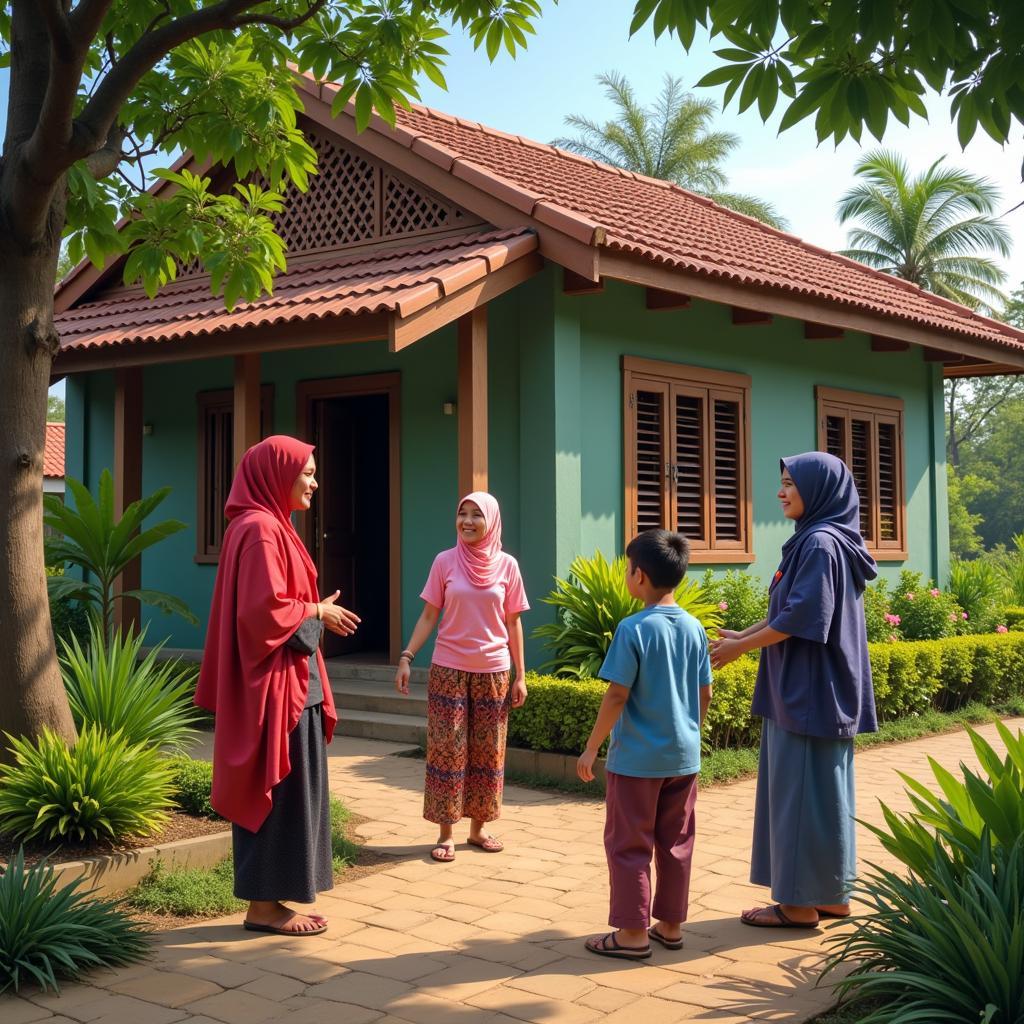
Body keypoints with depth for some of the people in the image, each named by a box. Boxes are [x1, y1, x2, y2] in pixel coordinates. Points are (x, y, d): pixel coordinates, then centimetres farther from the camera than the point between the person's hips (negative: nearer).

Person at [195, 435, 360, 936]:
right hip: (275, 682, -10)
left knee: (278, 792, 13)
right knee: (276, 792, -3)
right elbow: (266, 609, -23)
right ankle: (265, 906, 6)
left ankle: (267, 899, 19)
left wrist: (316, 613, 8)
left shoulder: (270, 526, 16)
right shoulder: (260, 529, -16)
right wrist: (318, 612, -10)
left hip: (286, 680, 10)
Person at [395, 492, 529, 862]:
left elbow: (513, 624, 5)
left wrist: (520, 675, 3)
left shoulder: (507, 566, 0)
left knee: (488, 751, 7)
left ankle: (478, 828, 19)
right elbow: (428, 617, 1)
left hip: (493, 671, 1)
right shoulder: (445, 562, -2)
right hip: (448, 669, -1)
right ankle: (446, 833, 8)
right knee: (447, 749, 0)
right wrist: (406, 657, -9)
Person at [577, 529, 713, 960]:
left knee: (629, 845, 4)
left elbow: (617, 695, -17)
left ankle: (633, 933, 9)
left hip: (636, 759, -6)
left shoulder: (633, 629, -16)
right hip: (683, 757, 6)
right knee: (676, 843, 14)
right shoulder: (695, 628, 2)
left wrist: (592, 748, -9)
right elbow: (705, 694, 8)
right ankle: (670, 925, 23)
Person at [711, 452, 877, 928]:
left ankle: (800, 902, 5)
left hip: (810, 693, -10)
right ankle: (831, 894, 21)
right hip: (814, 690, 10)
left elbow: (800, 618, -21)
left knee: (802, 791, -3)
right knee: (822, 790, 14)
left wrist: (740, 648, -12)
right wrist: (742, 635, 11)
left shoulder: (821, 543, -16)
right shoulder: (816, 540, 14)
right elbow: (790, 611, 19)